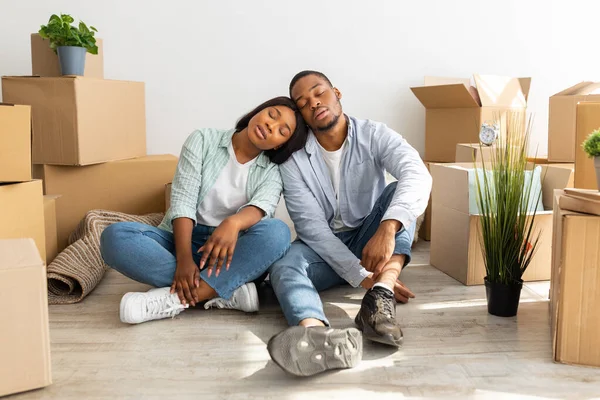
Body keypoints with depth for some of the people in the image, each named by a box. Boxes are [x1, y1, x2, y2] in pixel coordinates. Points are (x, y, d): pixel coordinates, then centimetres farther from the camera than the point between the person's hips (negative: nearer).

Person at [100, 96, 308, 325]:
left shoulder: (272, 172, 2)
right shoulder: (203, 140, -1)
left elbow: (262, 206, -20)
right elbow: (182, 200, -11)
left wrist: (234, 223, -44)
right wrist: (184, 258, -26)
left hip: (230, 257, 0)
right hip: (182, 241, 0)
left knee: (277, 232, -30)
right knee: (116, 236, -27)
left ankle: (175, 298, -34)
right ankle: (229, 292, -31)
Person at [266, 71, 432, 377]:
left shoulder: (374, 135, -10)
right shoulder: (294, 158, -10)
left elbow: (417, 175, -29)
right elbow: (311, 225, -18)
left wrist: (388, 227, -49)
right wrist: (363, 277, -27)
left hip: (368, 240, 1)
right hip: (323, 248, 0)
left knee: (400, 190, -24)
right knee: (283, 269, -32)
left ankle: (380, 298, -43)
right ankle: (319, 336, -67)